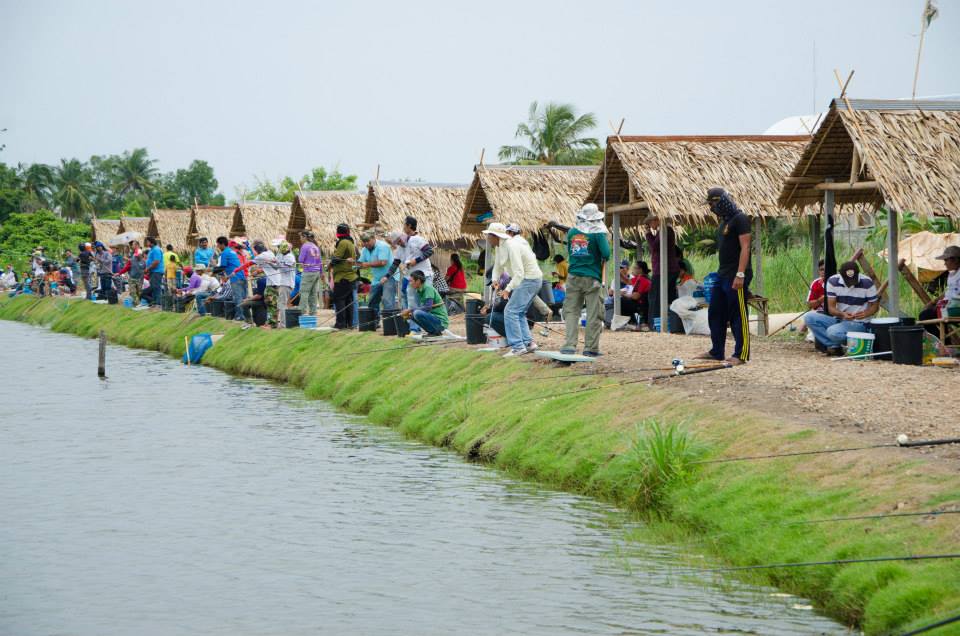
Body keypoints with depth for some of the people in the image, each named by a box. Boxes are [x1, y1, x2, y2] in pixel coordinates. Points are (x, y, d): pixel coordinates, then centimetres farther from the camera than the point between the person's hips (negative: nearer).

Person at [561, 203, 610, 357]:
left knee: (571, 311, 7)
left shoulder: (572, 232, 6)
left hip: (574, 276, 3)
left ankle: (569, 344, -3)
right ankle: (590, 347, 4)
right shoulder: (598, 233, -7)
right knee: (594, 314, 3)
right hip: (592, 278, -3)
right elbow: (606, 253, -14)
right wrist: (603, 260, 6)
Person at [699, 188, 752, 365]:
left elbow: (745, 248, -17)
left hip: (735, 277, -10)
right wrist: (720, 272, 16)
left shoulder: (739, 219, -10)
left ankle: (741, 354, -3)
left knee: (738, 315, -6)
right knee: (715, 314, 12)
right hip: (722, 276, 10)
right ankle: (716, 352, 19)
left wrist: (740, 274, -23)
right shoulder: (724, 221, 18)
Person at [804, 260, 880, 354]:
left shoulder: (867, 283, -12)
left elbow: (875, 305, -1)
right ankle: (834, 346, -22)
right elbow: (831, 308, -5)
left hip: (858, 323, -5)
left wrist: (866, 313, -24)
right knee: (809, 317, -19)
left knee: (833, 332, -36)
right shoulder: (833, 281, -6)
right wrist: (842, 314, -27)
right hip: (838, 320, 5)